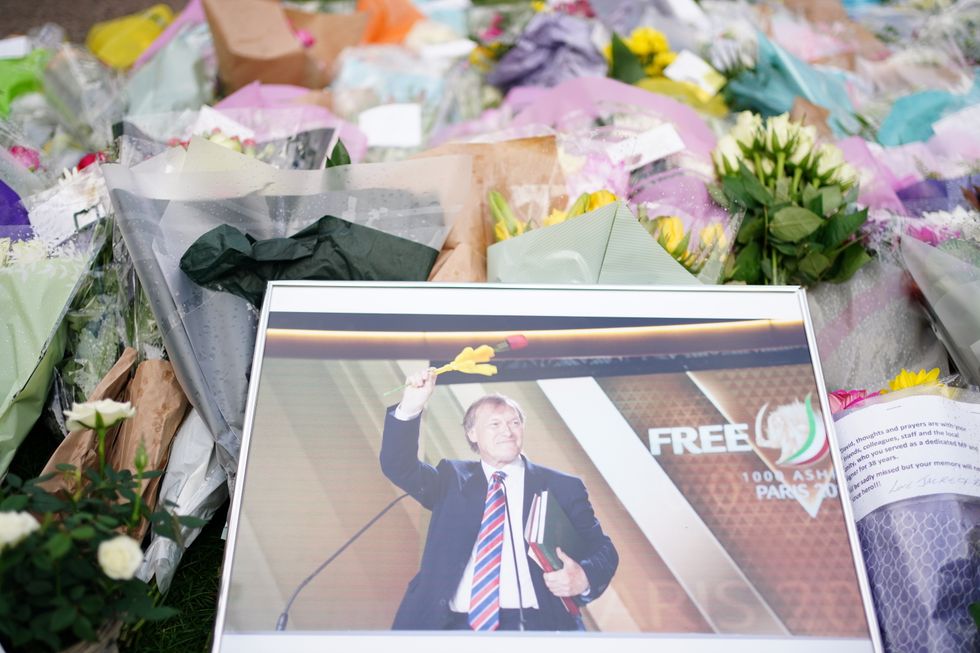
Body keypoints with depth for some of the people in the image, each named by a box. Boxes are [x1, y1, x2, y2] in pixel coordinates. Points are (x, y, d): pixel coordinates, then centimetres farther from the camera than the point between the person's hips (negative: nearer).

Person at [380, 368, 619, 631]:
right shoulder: (453, 479, 14)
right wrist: (409, 410, -12)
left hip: (533, 625, -1)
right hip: (453, 624, 1)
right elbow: (399, 467, 4)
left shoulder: (563, 487, 8)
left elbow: (602, 549, 8)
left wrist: (584, 577, -14)